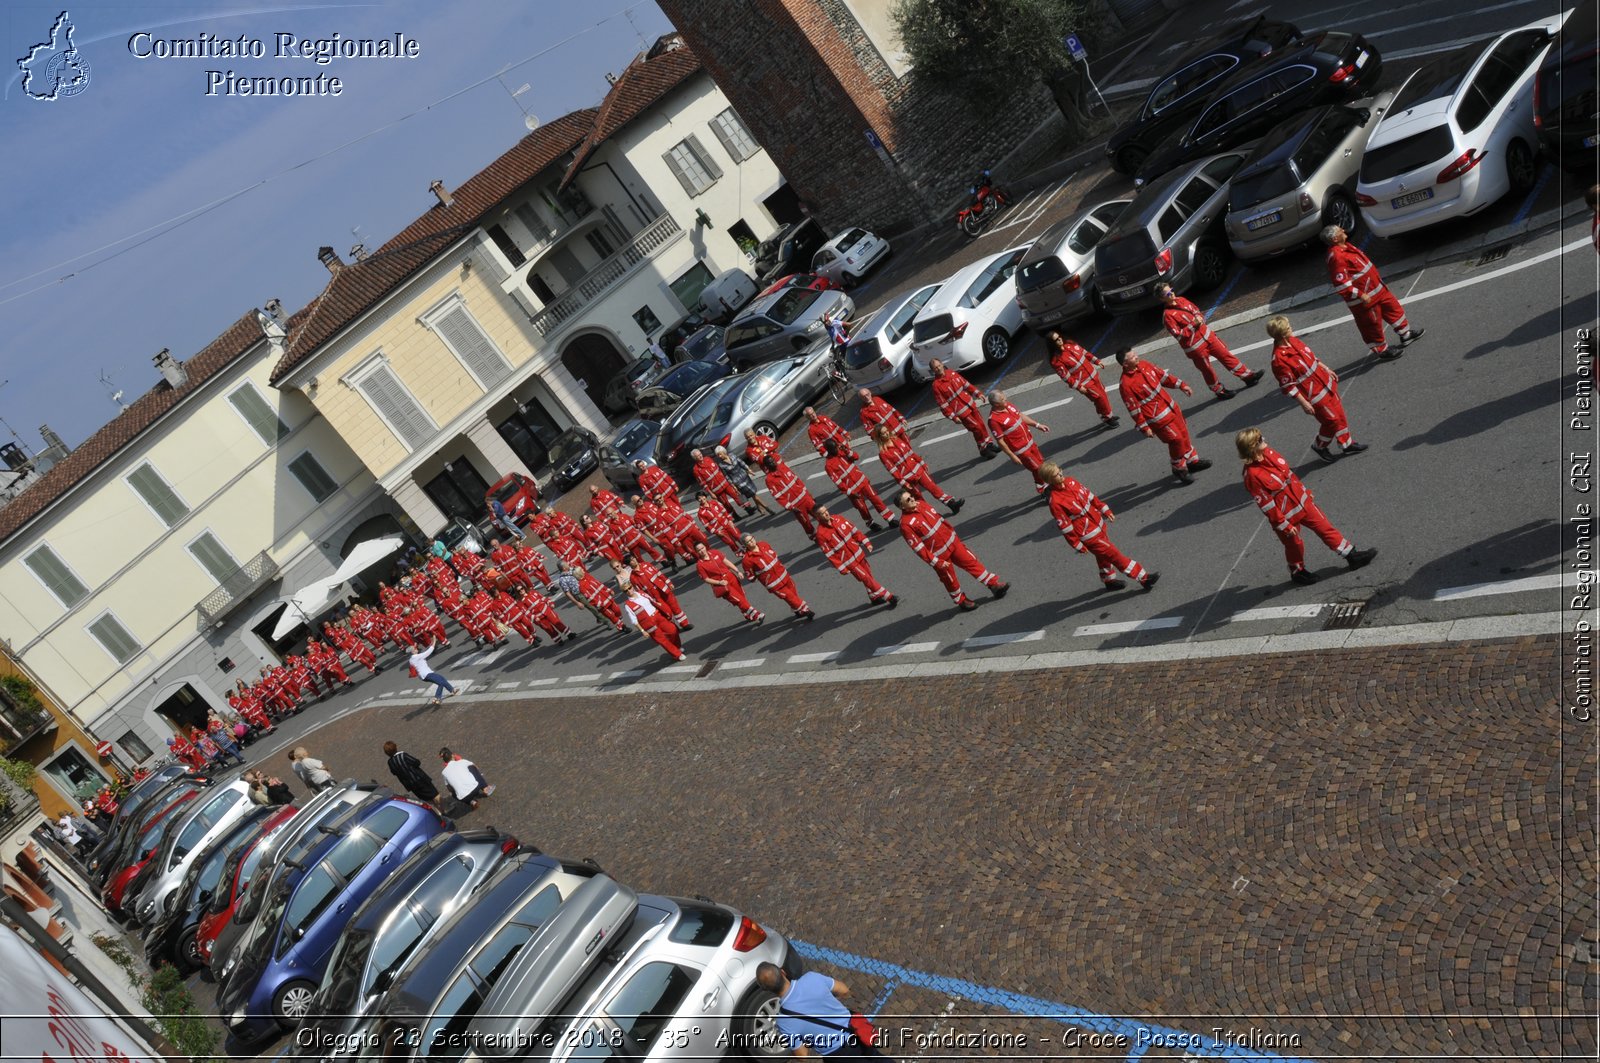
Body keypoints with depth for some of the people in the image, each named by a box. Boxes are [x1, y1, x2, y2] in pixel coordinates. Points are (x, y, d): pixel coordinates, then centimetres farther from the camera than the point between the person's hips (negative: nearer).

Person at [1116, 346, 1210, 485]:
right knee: (1176, 439, 0)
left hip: (1170, 406, 8)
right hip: (1157, 416, -8)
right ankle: (1179, 468, 25)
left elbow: (1162, 375, 11)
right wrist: (1144, 427, -15)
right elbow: (1134, 409, -20)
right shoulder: (1125, 384, -26)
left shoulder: (1144, 364, -4)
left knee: (1183, 433, 20)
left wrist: (1181, 385, 13)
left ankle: (1193, 460, 41)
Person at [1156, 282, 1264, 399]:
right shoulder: (1168, 315, -20)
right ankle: (1218, 390, 32)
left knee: (1226, 354, 13)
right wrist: (1193, 324, -23)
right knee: (1207, 370, 10)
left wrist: (1200, 318, -6)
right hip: (1195, 346, -7)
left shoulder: (1180, 300, 2)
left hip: (1206, 334, 7)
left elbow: (1196, 310, 16)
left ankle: (1248, 376, 25)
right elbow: (1178, 335, -22)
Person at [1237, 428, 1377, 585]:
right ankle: (1297, 572, 43)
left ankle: (1352, 555, 28)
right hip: (1286, 515, -7)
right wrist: (1284, 525, -17)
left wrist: (1304, 491, 17)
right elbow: (1267, 506, -24)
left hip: (1301, 501, 7)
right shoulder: (1252, 475, -31)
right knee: (1294, 544, 16)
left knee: (1325, 527, 14)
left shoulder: (1268, 453, -9)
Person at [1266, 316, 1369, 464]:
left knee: (1339, 413, 19)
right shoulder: (1279, 359, -31)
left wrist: (1327, 369, 17)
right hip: (1315, 395, -8)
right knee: (1331, 420, 5)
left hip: (1325, 382, 8)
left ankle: (1346, 444, 39)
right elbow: (1288, 387, -24)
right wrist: (1304, 403, -19)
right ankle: (1319, 446, 32)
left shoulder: (1293, 340, -4)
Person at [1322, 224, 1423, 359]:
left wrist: (1377, 280, 25)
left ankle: (1406, 334, 41)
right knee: (1372, 324, 8)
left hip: (1377, 289, 10)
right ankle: (1381, 350, 28)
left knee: (1393, 308, 23)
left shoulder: (1345, 246, 3)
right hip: (1365, 299, -10)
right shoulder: (1337, 257, -30)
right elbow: (1341, 284, -31)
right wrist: (1360, 295, -26)